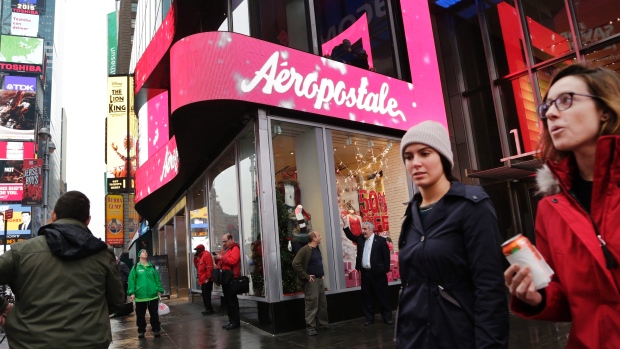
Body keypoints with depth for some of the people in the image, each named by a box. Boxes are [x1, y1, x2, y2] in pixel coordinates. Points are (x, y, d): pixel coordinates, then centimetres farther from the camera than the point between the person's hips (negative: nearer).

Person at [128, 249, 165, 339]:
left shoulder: (152, 267, 8)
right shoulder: (136, 267, 1)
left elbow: (157, 279, 6)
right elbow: (132, 280, -4)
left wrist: (159, 290, -1)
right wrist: (132, 293, -11)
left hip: (153, 295, 1)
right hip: (140, 296, -1)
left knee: (154, 314, 7)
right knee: (140, 315, 10)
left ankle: (156, 330, 17)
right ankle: (141, 331, 24)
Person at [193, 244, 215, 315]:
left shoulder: (206, 255, -12)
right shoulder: (200, 256, 20)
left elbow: (209, 267, -20)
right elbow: (197, 266, 22)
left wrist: (208, 277, -23)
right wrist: (195, 258, 10)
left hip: (206, 280, -10)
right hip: (203, 280, 10)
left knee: (206, 295, -8)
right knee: (205, 295, 13)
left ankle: (209, 309, -5)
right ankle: (208, 309, 19)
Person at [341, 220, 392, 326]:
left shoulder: (380, 240, -7)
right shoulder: (361, 239, 9)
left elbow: (386, 256, -8)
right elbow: (351, 236, 10)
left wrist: (385, 270, -11)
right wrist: (345, 224, -3)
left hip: (377, 273, -5)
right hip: (365, 273, 5)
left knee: (382, 296, 5)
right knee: (367, 297, 11)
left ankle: (387, 317, 16)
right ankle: (369, 318, 20)